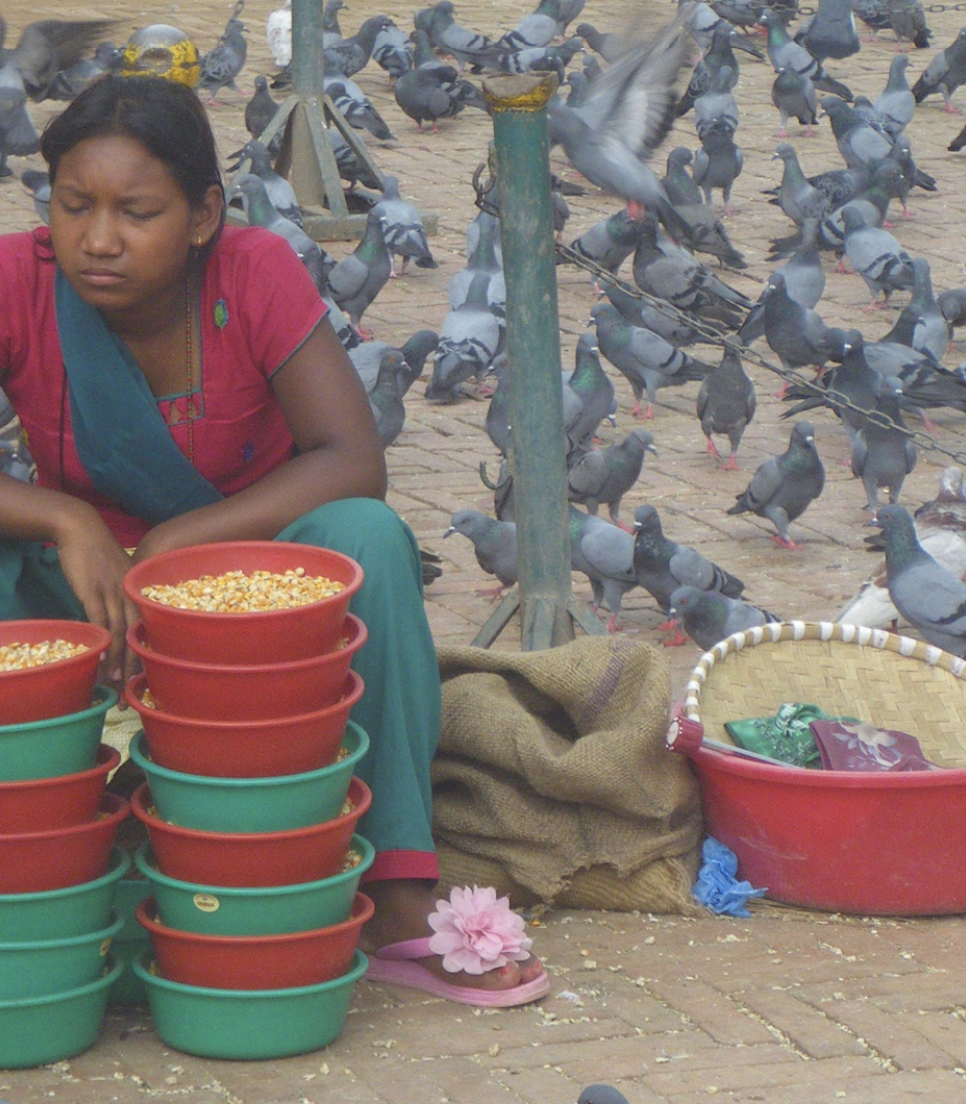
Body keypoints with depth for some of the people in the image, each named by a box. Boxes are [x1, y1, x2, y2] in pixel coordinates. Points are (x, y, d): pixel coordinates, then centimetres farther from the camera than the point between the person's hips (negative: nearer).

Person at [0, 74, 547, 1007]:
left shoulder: (257, 274, -16)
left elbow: (353, 464, -23)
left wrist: (176, 546, -31)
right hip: (87, 591, 0)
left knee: (364, 536, -33)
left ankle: (397, 902, -30)